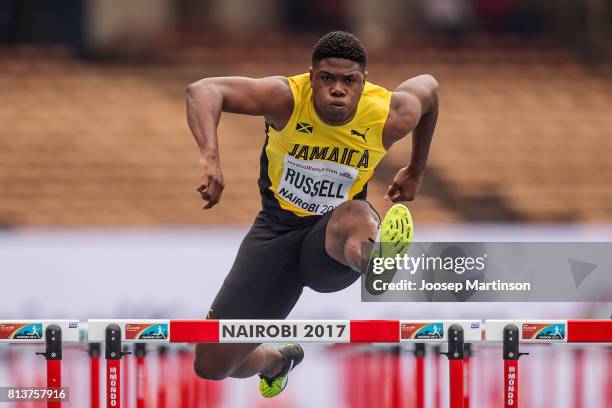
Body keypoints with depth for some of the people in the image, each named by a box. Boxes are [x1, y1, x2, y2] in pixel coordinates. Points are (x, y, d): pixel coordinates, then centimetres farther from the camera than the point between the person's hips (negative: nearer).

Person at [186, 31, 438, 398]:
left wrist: (416, 173, 20)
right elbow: (203, 90, -34)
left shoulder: (390, 117, -15)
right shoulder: (286, 99, -21)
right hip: (277, 230, 1)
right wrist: (210, 157, -52)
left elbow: (428, 87, 11)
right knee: (212, 364, 1)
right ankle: (276, 361, 36)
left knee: (356, 214, -41)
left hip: (334, 243, -1)